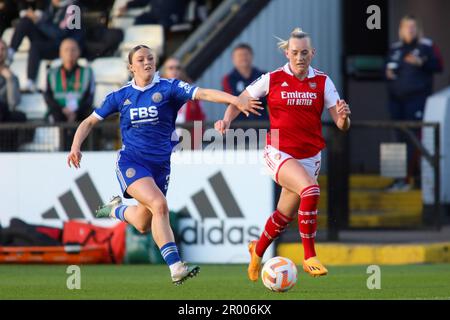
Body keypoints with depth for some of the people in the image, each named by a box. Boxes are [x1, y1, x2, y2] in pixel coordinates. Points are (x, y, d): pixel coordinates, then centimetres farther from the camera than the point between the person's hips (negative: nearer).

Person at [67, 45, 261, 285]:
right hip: (131, 162, -2)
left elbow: (202, 93, -17)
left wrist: (236, 100, -31)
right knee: (159, 205, -26)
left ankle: (117, 209, 41)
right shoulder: (121, 96, 3)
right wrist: (76, 146, -5)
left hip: (160, 165, 2)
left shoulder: (168, 88, -2)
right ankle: (175, 268, -27)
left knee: (143, 226, 7)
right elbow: (90, 121, 12)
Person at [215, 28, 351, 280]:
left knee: (285, 215, 12)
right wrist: (227, 120, -12)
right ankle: (309, 257, -23)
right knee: (310, 190, -30)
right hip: (279, 153, -3)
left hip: (309, 156, 3)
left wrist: (343, 116, -29)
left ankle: (258, 250, 44)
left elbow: (342, 125, -6)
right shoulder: (273, 79, -4)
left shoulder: (322, 82, 0)